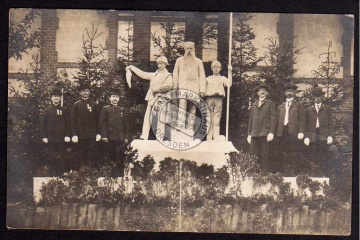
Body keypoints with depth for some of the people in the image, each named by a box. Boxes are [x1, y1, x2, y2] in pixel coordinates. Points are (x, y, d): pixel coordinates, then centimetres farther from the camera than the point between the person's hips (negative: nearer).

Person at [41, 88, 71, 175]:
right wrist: (44, 136, -2)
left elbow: (67, 124, 8)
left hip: (61, 138, 0)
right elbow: (43, 124, 6)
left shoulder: (64, 110, 9)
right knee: (51, 158, 2)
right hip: (50, 138, 0)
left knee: (62, 157, -2)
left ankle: (62, 173, 5)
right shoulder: (48, 110, 8)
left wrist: (67, 135, -2)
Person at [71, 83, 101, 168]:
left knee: (91, 155, -2)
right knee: (81, 155, 1)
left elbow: (97, 120, 9)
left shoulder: (94, 105, 9)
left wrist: (98, 133, 2)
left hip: (92, 135, 1)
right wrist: (74, 135, -5)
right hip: (80, 135, 0)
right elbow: (73, 121, 3)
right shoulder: (76, 105, 6)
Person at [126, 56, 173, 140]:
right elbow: (142, 74, 27)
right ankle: (144, 137, -2)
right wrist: (132, 67, 30)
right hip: (151, 99, 6)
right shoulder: (154, 75, 20)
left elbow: (168, 86, -12)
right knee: (147, 118, 0)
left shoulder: (168, 75, 3)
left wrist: (156, 89, -12)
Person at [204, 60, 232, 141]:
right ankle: (209, 139, -5)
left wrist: (230, 72, -1)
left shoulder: (222, 78, 20)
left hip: (218, 99, -1)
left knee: (217, 121, -8)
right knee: (209, 120, -4)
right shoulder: (208, 79, 23)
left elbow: (229, 84, 0)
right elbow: (204, 89, 18)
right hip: (209, 98, 1)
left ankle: (216, 139, -11)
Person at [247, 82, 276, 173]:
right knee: (253, 155, -2)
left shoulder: (270, 103, 7)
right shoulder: (254, 104, 22)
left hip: (265, 133, -4)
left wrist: (271, 132, -11)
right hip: (254, 134, 4)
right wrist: (249, 133, 14)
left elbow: (273, 118, -1)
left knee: (264, 155, -7)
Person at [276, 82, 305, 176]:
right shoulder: (280, 106, 23)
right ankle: (285, 175, 3)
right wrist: (277, 133, 6)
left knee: (293, 156, -9)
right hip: (283, 133, 4)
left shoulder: (299, 105, 11)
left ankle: (294, 174, -7)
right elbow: (278, 120, 18)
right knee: (285, 157, 1)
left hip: (294, 133, -4)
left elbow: (302, 119, 2)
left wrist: (301, 132, -11)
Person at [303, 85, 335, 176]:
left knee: (324, 158, -5)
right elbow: (306, 124, 11)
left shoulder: (327, 108, 12)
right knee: (314, 159, -1)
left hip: (324, 136, -1)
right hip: (313, 137, 1)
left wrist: (330, 136, -5)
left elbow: (331, 123, 6)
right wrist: (306, 137, 0)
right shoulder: (309, 109, 15)